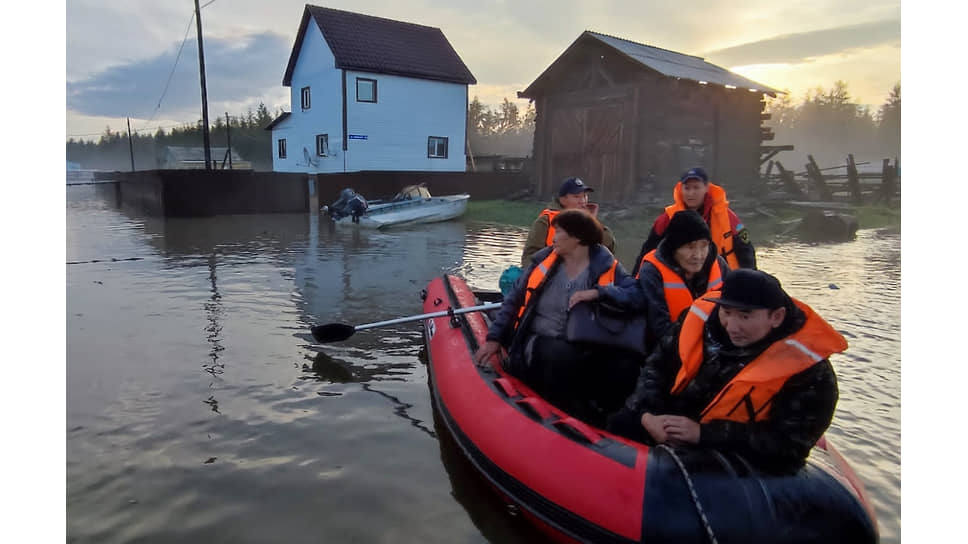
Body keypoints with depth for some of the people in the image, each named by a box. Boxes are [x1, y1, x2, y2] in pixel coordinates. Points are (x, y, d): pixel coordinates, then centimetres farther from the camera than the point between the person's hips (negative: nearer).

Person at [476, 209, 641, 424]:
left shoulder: (606, 267, 2)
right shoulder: (543, 260, 7)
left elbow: (637, 295, -10)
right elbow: (513, 300, 12)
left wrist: (598, 292, -21)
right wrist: (494, 338, 6)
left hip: (584, 351, 0)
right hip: (538, 344, 0)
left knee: (625, 366, -28)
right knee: (563, 356, -34)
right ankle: (576, 418, -12)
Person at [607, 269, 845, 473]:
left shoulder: (809, 370, -18)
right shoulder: (705, 318, -8)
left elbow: (788, 444, -21)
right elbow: (657, 365, 4)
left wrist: (703, 434, -28)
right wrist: (647, 414, -15)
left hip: (740, 468, -5)